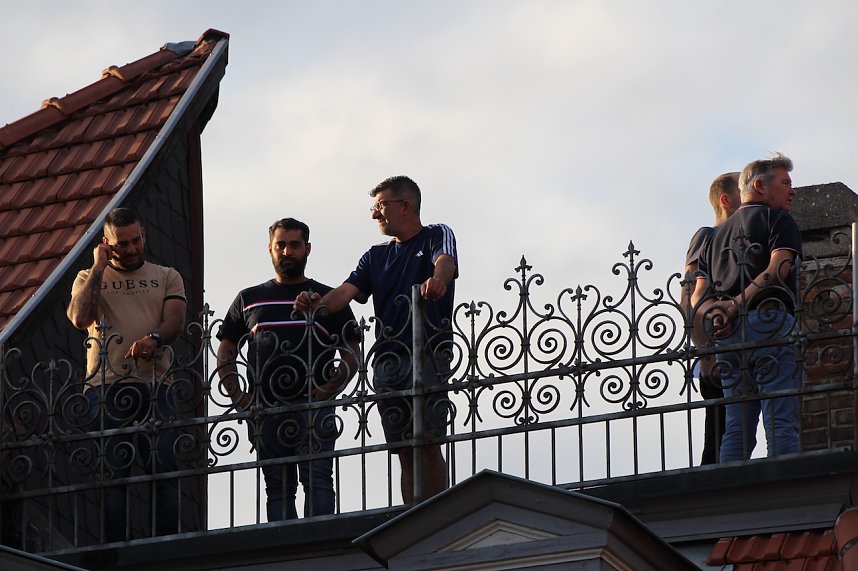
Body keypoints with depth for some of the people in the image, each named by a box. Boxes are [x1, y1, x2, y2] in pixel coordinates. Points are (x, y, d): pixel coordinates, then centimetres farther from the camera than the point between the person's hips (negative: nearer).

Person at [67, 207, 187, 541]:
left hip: (155, 385, 1)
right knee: (112, 475, -6)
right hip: (106, 388, -1)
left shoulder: (166, 278, 18)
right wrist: (99, 268, 0)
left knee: (165, 472, -8)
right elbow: (80, 318, -4)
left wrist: (153, 338, -21)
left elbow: (175, 320, 1)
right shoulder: (89, 279, 16)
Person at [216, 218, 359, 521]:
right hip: (266, 412, 2)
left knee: (317, 481, -13)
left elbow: (352, 356, 8)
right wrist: (237, 396, 3)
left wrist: (330, 389, -9)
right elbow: (225, 354, 18)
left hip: (313, 406, -2)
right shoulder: (249, 300, 17)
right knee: (278, 488, 3)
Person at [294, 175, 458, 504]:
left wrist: (437, 279, -41)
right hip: (387, 359, 6)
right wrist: (316, 304, -14)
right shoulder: (376, 256, 24)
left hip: (428, 354, -6)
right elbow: (347, 291, 8)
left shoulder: (436, 236, 8)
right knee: (405, 452, 3)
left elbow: (445, 261, -16)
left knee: (427, 442, -15)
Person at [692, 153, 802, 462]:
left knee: (738, 429, 4)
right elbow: (777, 270, -12)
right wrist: (737, 304, -13)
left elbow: (698, 296, 17)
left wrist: (715, 311, -2)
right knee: (782, 424, -12)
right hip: (769, 324, -6)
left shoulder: (718, 235, 28)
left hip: (727, 335, 6)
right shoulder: (778, 221, 7)